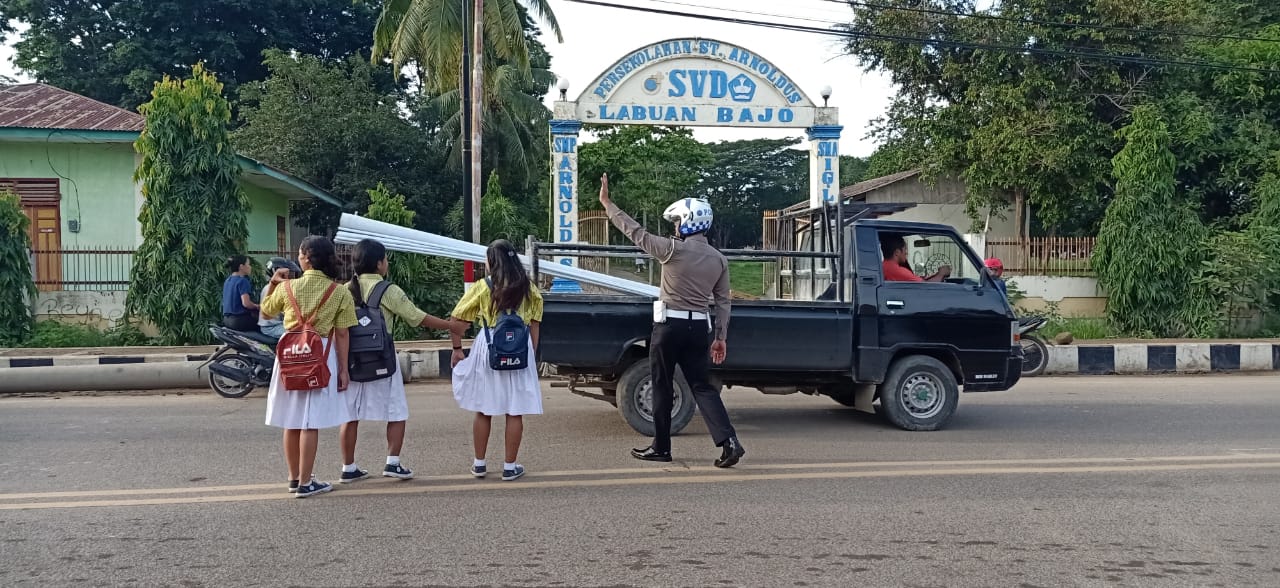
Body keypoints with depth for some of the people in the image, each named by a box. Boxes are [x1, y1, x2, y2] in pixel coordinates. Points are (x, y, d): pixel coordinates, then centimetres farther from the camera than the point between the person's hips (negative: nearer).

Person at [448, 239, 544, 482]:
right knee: (515, 412, 6)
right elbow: (534, 328, 5)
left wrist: (457, 348, 7)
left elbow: (456, 320, -3)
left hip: (488, 350, -1)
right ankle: (510, 467, 11)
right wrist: (532, 356, 12)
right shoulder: (529, 289, 4)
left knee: (483, 411, 12)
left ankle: (479, 464, 21)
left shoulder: (483, 287, -3)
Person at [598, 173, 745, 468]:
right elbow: (723, 302, 7)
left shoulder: (673, 249, -12)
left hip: (670, 325, -5)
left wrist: (607, 203, 2)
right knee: (702, 386, 8)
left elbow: (636, 232, -7)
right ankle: (729, 441, -6)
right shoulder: (719, 259, 6)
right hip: (699, 327, 5)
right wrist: (721, 337, 14)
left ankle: (661, 447, 15)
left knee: (662, 387, 7)